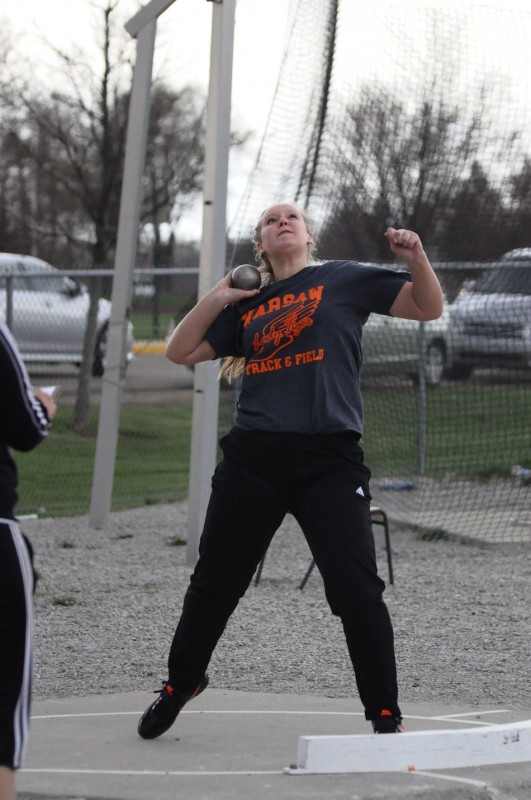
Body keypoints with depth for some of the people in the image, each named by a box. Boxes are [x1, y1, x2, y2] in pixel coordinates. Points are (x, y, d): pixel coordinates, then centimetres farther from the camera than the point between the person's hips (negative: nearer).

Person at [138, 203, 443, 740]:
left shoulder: (344, 280, 9)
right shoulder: (246, 305, 18)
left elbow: (429, 308, 6)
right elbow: (179, 351, 19)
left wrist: (416, 259, -12)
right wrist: (217, 298, 10)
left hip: (330, 459, -3)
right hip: (253, 458, 3)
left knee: (356, 589, -9)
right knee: (214, 582, 11)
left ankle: (385, 716, 2)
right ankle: (179, 685, 32)